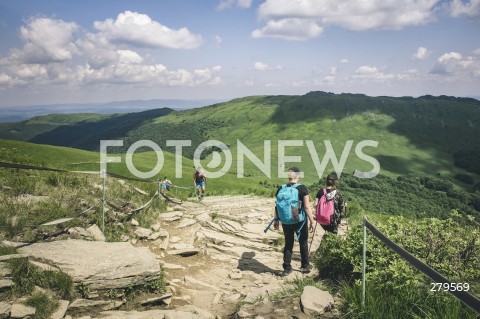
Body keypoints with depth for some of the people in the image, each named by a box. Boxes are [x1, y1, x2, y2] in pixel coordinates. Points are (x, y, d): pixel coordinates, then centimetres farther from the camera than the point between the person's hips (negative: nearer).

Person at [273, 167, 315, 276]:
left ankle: (287, 268, 15)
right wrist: (311, 221, -8)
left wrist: (276, 219, 13)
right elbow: (307, 207, -15)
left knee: (288, 244, 15)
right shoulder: (302, 188, -13)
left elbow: (277, 206, 2)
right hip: (300, 221, -3)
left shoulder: (281, 189, -2)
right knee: (303, 243, 17)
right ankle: (305, 266, 29)